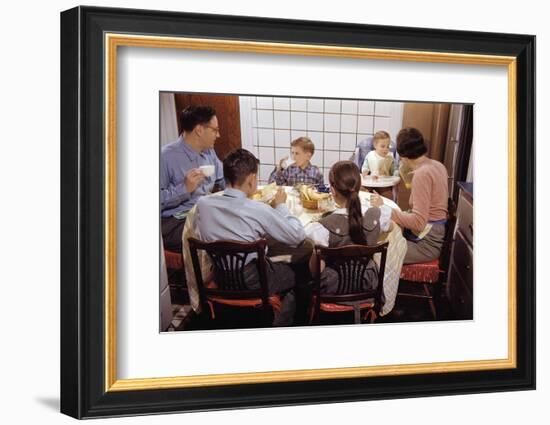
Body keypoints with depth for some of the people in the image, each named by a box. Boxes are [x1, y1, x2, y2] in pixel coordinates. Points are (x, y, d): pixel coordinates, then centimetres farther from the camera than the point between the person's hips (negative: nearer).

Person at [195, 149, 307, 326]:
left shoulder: (202, 204, -12)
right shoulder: (259, 211, -25)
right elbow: (297, 236, -13)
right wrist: (281, 206, 0)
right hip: (251, 284, -6)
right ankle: (280, 326, 32)